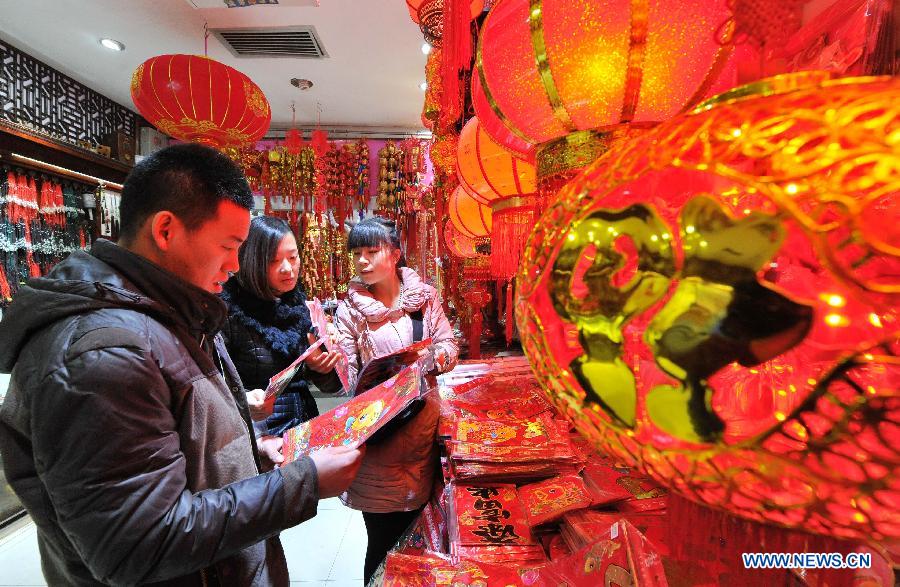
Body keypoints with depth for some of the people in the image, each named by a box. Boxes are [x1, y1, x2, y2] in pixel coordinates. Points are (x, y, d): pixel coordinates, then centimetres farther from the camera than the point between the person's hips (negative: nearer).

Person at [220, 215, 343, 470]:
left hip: (306, 430, 3)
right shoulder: (228, 310, -11)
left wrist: (321, 368, -13)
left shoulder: (303, 306, 3)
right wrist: (256, 438, -22)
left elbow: (333, 384, 7)